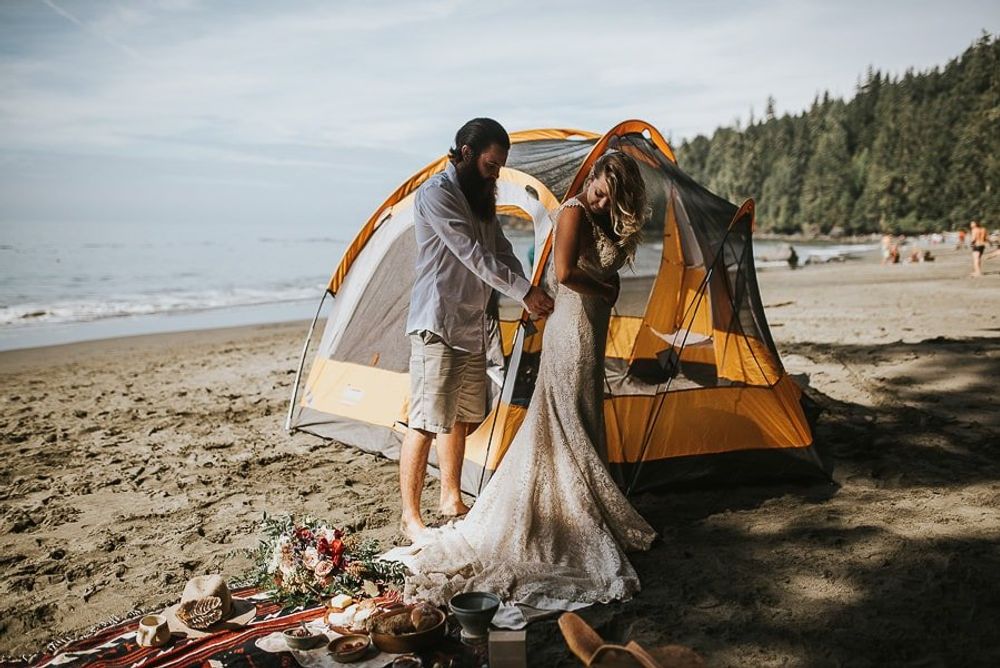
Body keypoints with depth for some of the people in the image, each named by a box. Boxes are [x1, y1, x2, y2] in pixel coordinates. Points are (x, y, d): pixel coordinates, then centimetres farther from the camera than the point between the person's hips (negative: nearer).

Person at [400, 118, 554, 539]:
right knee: (426, 421, -7)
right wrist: (525, 291, -16)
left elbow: (502, 252, 14)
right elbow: (473, 255, -20)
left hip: (470, 327, 9)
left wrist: (528, 296, -1)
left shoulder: (481, 197, 14)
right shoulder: (436, 194, -14)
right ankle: (409, 517, 2)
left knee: (460, 418, 17)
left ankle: (451, 500, 31)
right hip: (436, 326, -9)